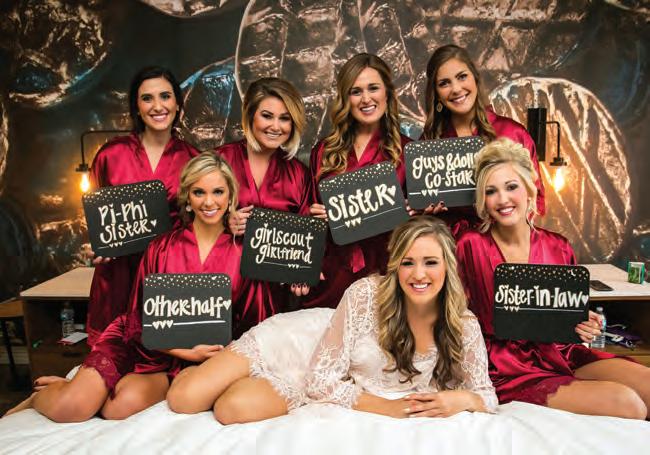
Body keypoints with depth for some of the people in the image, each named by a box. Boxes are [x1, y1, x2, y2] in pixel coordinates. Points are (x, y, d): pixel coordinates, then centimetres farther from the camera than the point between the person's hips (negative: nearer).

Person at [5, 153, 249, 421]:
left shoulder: (239, 254, -4)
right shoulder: (161, 247, -6)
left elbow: (235, 318, 7)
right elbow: (142, 320, -3)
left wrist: (207, 351, -9)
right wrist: (185, 352, -13)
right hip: (137, 344, 0)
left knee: (122, 406, -28)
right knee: (69, 408, -21)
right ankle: (38, 398, 15)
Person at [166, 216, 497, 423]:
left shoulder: (465, 327, -16)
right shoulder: (367, 294, -25)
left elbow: (486, 394, -3)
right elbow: (322, 380, -20)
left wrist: (462, 400, -25)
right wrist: (383, 407, -28)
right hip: (300, 344, -2)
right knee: (184, 399, -15)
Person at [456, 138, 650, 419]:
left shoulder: (558, 248, 5)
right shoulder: (471, 247, -6)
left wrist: (584, 327, -4)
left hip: (559, 356, 5)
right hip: (507, 369, -4)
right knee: (625, 403, -22)